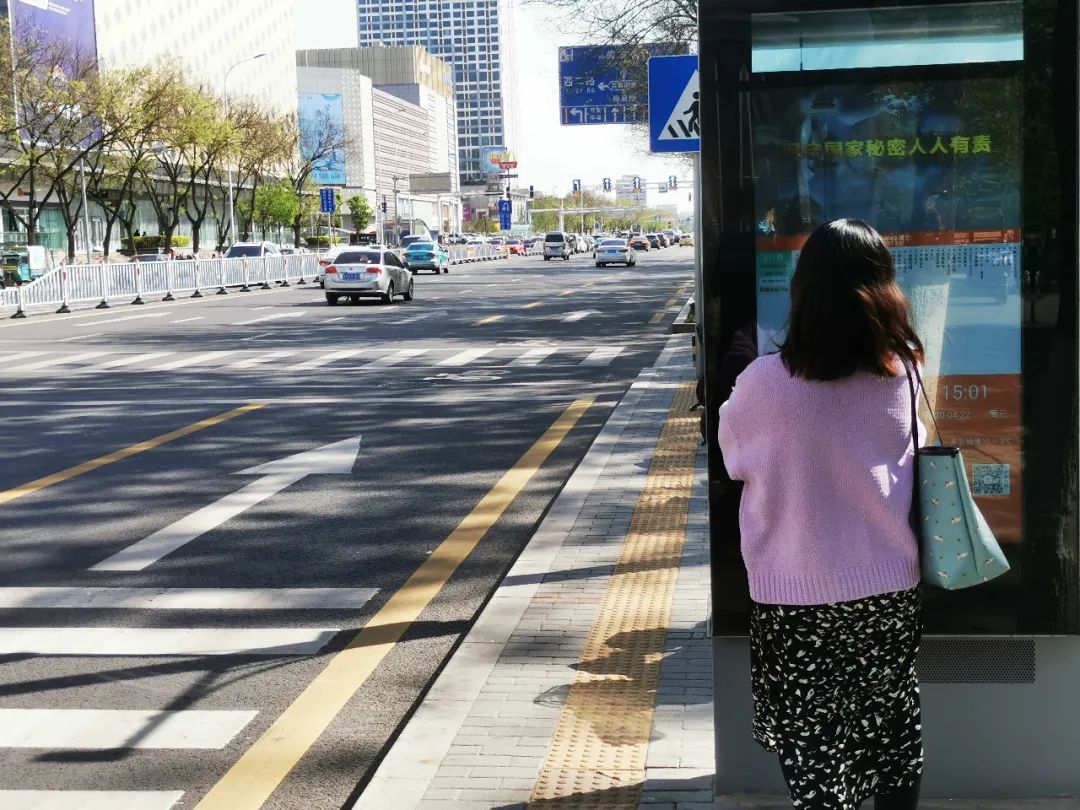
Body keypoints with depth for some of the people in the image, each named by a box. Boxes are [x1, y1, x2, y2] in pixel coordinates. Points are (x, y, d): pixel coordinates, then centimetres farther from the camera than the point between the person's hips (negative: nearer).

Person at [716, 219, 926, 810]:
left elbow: (733, 456, -1)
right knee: (895, 736, 20)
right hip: (890, 590, 4)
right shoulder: (900, 373, -8)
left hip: (797, 600, -3)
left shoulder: (765, 384, -19)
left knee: (814, 747, 10)